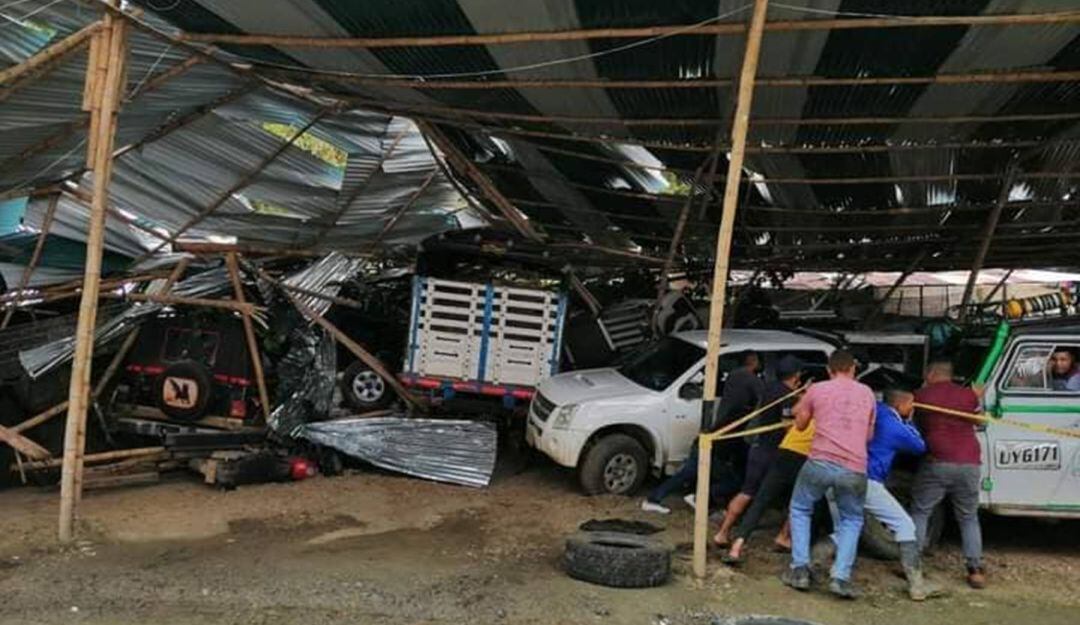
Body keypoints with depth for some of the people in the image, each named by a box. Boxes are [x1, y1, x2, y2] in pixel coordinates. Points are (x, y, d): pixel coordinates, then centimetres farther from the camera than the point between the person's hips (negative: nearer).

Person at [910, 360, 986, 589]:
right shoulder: (969, 395, 8)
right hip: (969, 464, 3)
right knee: (969, 518, 16)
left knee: (919, 513, 9)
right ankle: (976, 570, 10)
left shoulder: (921, 395, 3)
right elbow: (976, 421, 22)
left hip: (936, 463, -2)